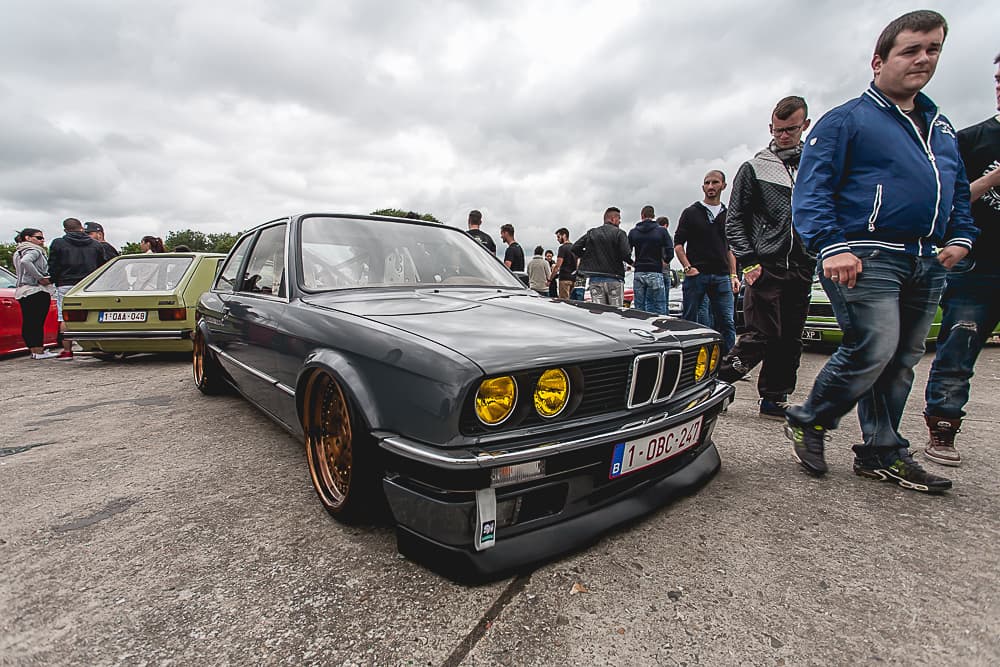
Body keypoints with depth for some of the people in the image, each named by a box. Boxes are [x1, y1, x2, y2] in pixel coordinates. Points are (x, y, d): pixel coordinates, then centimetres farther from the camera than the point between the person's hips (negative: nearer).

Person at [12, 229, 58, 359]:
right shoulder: (34, 250, -8)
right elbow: (26, 262, -28)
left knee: (28, 322, 10)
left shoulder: (18, 252, 22)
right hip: (37, 291, -9)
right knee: (38, 322, -8)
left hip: (22, 291, 9)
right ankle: (39, 351, -8)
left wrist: (42, 278, 9)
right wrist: (40, 278, -21)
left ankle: (33, 350, 16)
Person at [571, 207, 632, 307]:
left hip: (595, 280, 3)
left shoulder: (591, 233, 10)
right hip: (614, 280, -3)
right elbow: (626, 254, -13)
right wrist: (631, 262, 8)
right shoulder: (619, 233, -2)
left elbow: (573, 249, 6)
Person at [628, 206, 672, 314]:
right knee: (659, 311, 0)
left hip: (638, 274, 2)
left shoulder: (633, 232, 7)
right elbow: (670, 251, -5)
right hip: (655, 273, -2)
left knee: (639, 310, 6)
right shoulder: (661, 231, 1)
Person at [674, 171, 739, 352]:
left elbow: (730, 249, 21)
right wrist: (687, 267, -11)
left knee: (727, 323, -3)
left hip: (721, 277, 3)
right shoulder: (691, 212, 6)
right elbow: (678, 243, 2)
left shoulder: (727, 215, 18)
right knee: (690, 322, 2)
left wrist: (733, 275, 10)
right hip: (695, 275, -3)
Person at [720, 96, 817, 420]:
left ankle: (774, 400, 15)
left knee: (790, 340, 6)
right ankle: (717, 382, 1)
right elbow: (735, 219, 1)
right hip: (766, 267, -4)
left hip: (802, 269, 4)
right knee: (761, 335, -12)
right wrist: (748, 261, -9)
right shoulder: (754, 168, 6)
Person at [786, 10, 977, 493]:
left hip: (927, 264, 8)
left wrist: (960, 237, 11)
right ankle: (807, 422, 1)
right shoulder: (846, 120, 1)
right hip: (865, 258, -7)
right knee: (873, 350, -18)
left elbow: (959, 192, 29)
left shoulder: (940, 128, 24)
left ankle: (882, 454, 18)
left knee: (901, 362, 8)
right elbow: (811, 190, -10)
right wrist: (830, 246, -23)